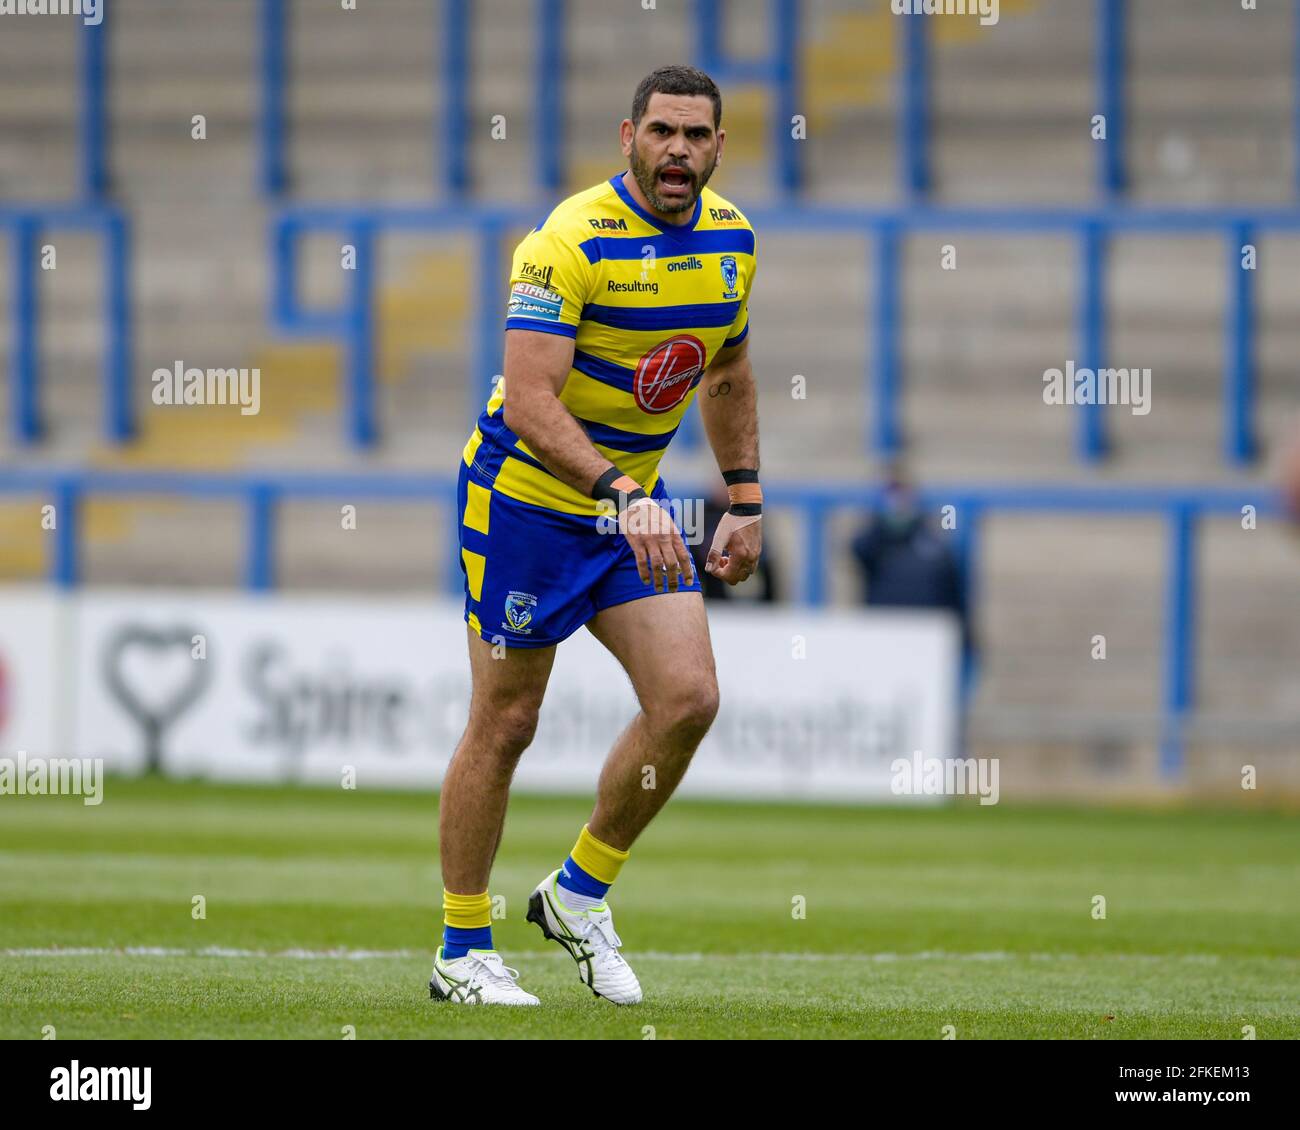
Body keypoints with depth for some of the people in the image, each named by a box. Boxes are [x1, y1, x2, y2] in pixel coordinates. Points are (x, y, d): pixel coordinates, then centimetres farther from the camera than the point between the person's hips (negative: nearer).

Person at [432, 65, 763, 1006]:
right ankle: (462, 952, 11)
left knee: (688, 699, -8)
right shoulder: (573, 241, -22)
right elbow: (531, 401, -30)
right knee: (505, 724, -1)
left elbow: (728, 375, 18)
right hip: (528, 497, -6)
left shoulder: (732, 238, 1)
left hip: (634, 503, 6)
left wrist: (746, 502, 14)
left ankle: (580, 895, 11)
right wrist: (619, 494, -41)